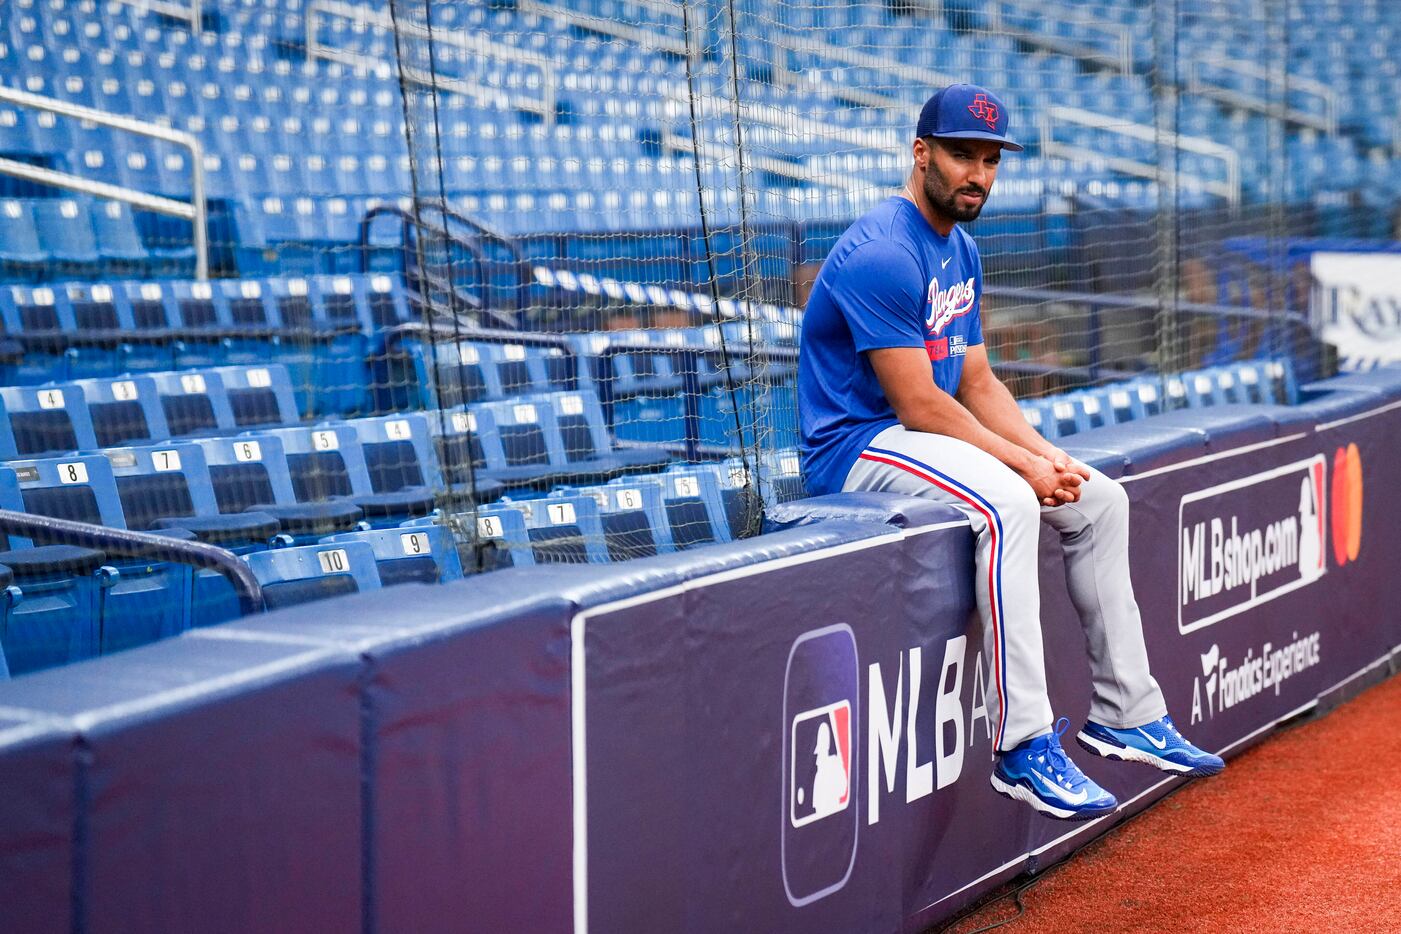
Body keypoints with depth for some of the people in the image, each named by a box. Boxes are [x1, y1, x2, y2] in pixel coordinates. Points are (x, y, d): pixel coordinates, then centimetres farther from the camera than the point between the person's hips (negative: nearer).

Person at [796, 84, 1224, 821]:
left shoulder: (960, 251, 12)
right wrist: (1023, 463, -18)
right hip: (858, 446, -10)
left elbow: (977, 384, 12)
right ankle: (1023, 748, -34)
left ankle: (1124, 715, 13)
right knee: (1006, 504, -34)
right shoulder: (882, 252, -20)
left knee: (1100, 500, 7)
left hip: (938, 432, 10)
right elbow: (918, 406, -23)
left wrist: (1048, 455, -4)